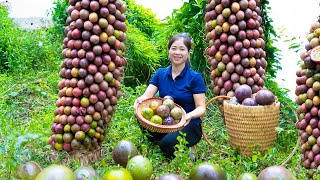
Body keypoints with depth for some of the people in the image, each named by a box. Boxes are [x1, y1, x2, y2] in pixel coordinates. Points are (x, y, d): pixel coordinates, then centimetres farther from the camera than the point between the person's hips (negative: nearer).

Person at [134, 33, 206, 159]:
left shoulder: (195, 78, -8)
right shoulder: (160, 74, 5)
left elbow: (201, 107, -10)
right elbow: (147, 95, -4)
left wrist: (190, 115, -32)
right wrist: (141, 99, -29)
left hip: (189, 126, -4)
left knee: (168, 143, -33)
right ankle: (155, 144, -1)